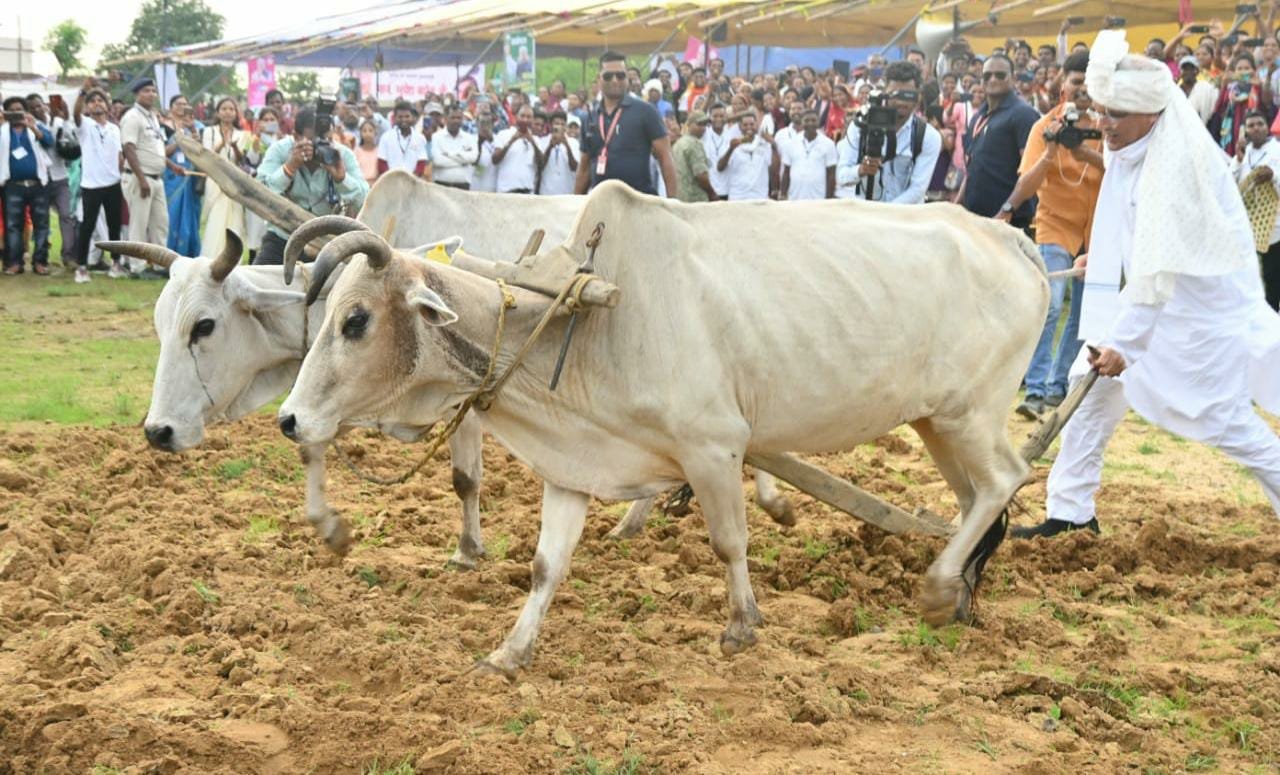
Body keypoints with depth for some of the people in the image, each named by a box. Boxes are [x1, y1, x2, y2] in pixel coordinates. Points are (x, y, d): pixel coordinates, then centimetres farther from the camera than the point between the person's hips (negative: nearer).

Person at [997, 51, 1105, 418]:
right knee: (1049, 305, -18)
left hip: (1096, 228, 3)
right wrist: (1051, 152, -30)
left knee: (1084, 315, 7)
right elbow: (1026, 187, -14)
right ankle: (1035, 390, -17)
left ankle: (1058, 386, 18)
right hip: (1056, 224, -3)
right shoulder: (1046, 126, -7)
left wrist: (1091, 156, -28)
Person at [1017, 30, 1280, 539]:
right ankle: (1070, 511, 12)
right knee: (1092, 383, 4)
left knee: (1225, 418, -4)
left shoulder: (1175, 162, -28)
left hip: (1199, 301, -9)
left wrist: (1125, 343, -35)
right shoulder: (1126, 149, -2)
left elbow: (1161, 265, -33)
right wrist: (1104, 255, 12)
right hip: (1150, 289, 9)